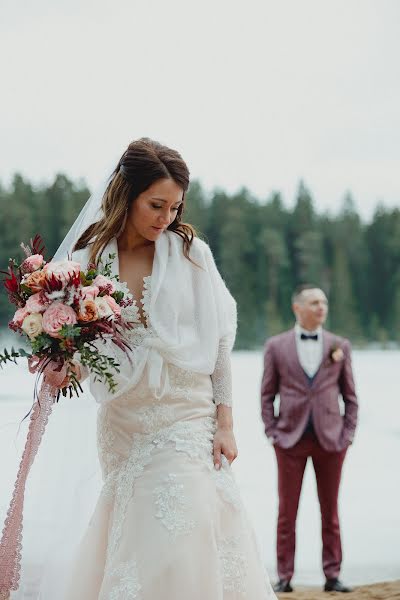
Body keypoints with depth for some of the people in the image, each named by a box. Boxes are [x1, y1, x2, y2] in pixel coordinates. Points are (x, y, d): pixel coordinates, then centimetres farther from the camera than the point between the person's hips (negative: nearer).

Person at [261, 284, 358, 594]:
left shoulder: (340, 346, 7)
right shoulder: (276, 346, 4)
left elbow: (350, 396, 10)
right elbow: (267, 395, 6)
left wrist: (348, 434, 1)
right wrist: (273, 433, -2)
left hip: (330, 440, 1)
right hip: (291, 440, -1)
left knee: (330, 511, 6)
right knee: (287, 511, 1)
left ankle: (332, 576, 12)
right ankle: (285, 577, 7)